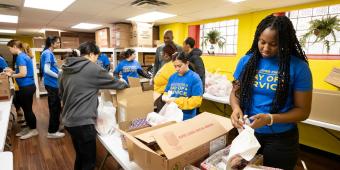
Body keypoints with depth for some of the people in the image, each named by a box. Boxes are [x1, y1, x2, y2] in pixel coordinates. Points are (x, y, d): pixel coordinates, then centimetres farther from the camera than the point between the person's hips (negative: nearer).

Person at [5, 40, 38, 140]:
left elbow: (23, 73, -21)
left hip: (26, 87, -10)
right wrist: (13, 72, 11)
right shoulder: (24, 56, 13)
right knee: (26, 108, 18)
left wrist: (12, 75, -6)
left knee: (27, 109, 2)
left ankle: (34, 130, 15)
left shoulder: (20, 57, -16)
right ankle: (29, 128, 30)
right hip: (27, 86, 10)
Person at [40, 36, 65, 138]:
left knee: (56, 107, 18)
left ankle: (54, 128, 32)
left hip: (52, 83, 10)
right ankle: (52, 132, 12)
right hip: (51, 83, -10)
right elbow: (46, 70, -23)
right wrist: (59, 76, -15)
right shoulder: (48, 53, -16)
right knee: (55, 107, 0)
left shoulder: (49, 53, 12)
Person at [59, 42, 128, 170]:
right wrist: (124, 85, 18)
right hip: (83, 122, -8)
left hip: (68, 120, 9)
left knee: (80, 156, 25)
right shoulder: (92, 68, -14)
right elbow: (112, 82, -3)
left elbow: (62, 94, 18)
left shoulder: (65, 69, 8)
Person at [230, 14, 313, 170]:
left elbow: (303, 111, -9)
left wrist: (270, 119, -25)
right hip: (246, 132, 3)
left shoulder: (298, 67, -12)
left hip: (281, 139, -2)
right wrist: (236, 108, -19)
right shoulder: (246, 61, -4)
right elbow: (235, 91, 3)